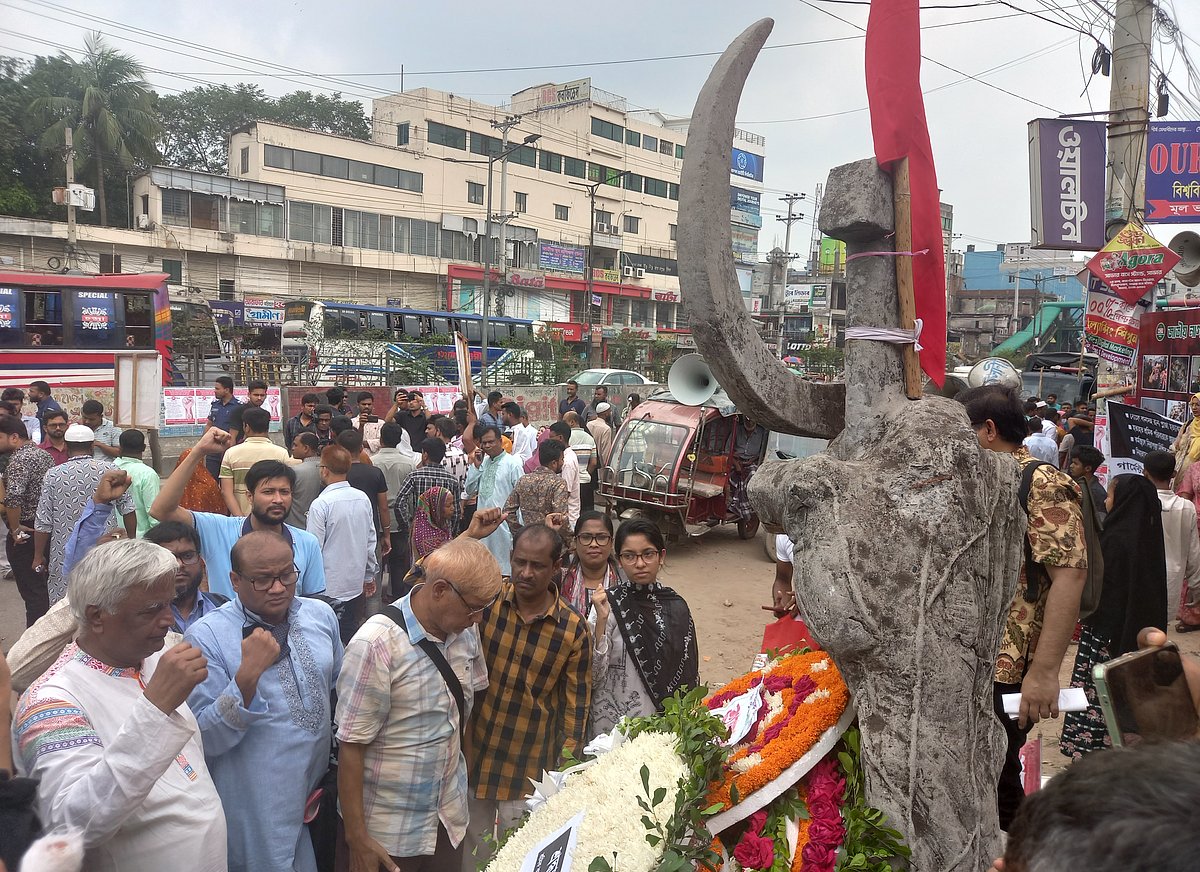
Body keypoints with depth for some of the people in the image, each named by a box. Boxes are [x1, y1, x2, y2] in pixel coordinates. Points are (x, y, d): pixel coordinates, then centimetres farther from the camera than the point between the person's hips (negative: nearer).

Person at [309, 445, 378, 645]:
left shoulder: (321, 504, -17)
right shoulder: (363, 499, 1)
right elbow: (371, 541, 8)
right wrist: (369, 576, 19)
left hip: (329, 587, -6)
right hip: (357, 584, 6)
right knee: (352, 641, 15)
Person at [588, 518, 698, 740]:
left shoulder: (676, 607, -2)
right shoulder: (608, 603, -11)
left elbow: (688, 674, 8)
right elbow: (593, 677, -16)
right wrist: (601, 620, -25)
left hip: (665, 724, 3)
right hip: (614, 724, -3)